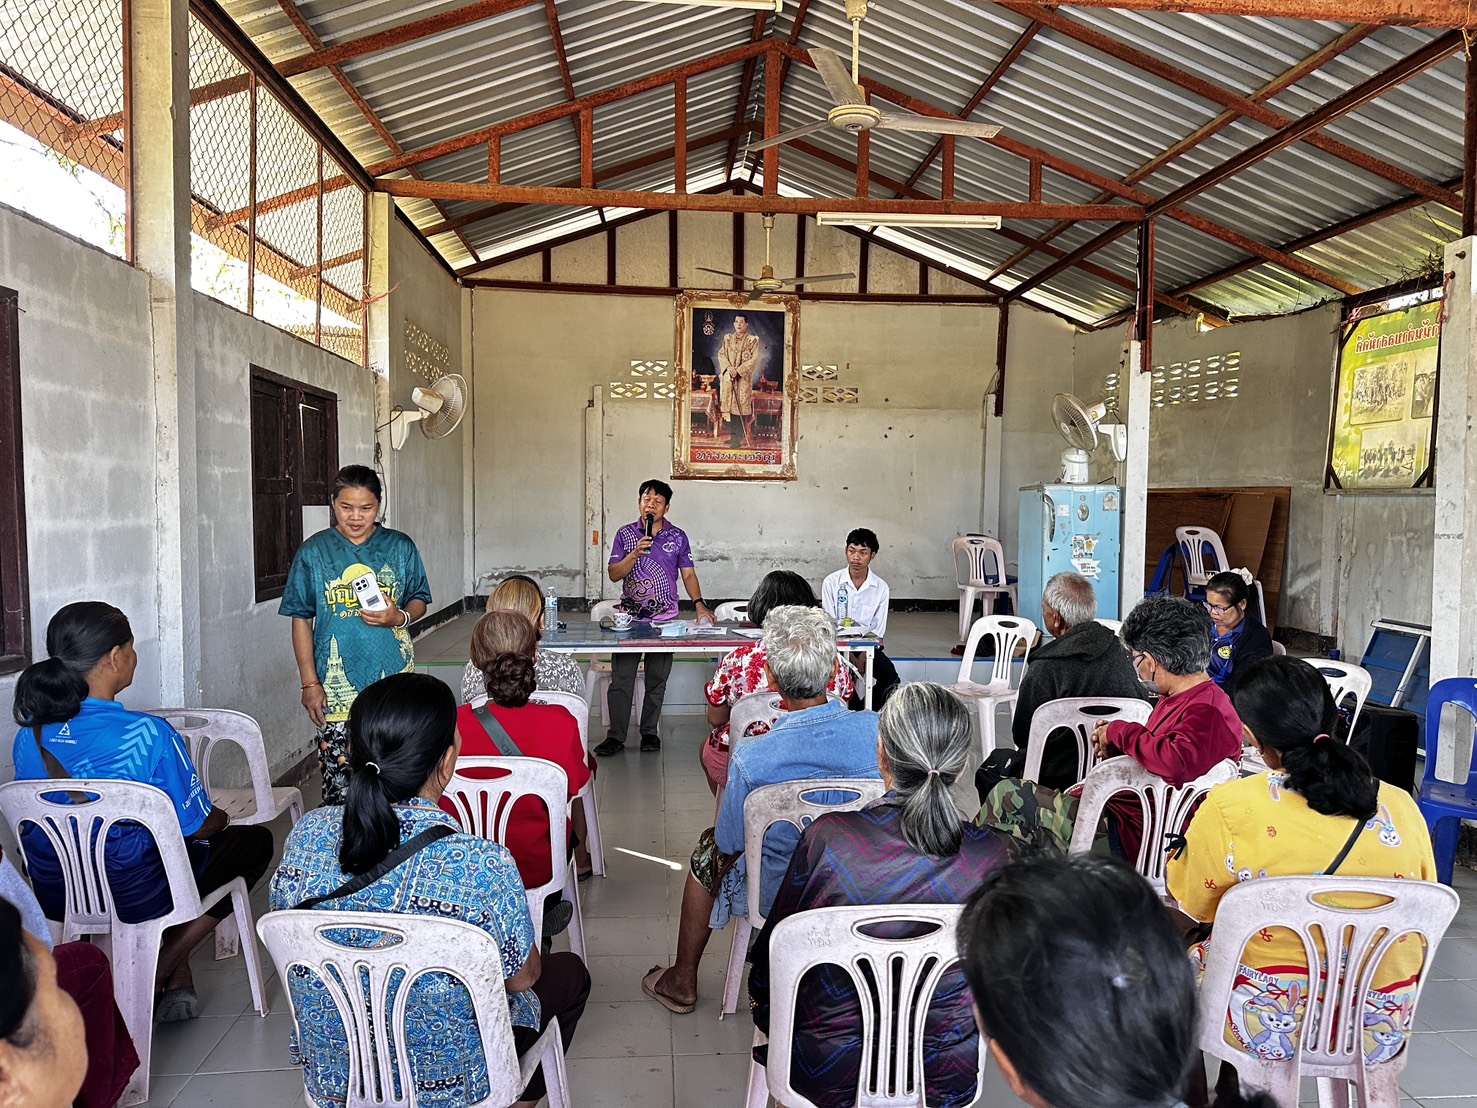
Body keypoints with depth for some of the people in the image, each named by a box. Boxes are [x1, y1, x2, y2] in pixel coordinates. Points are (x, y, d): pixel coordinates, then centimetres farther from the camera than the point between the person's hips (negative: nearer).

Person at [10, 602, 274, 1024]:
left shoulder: (31, 733, -6)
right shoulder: (147, 734, -26)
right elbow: (197, 826, -16)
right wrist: (220, 817, 9)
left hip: (52, 897, 7)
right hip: (133, 897, -6)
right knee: (254, 840, 16)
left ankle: (179, 982, 30)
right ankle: (159, 974, 11)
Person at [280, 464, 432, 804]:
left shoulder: (400, 547, 5)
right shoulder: (313, 552, 2)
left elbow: (419, 600, 12)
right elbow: (301, 620, 4)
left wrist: (399, 617, -12)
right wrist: (310, 683, -2)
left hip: (393, 680, 1)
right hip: (336, 686, -1)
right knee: (339, 781, -1)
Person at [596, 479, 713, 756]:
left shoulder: (678, 536, 5)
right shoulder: (625, 534, 4)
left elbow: (688, 574, 5)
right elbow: (613, 574, 0)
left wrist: (699, 604, -9)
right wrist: (635, 553, -16)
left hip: (664, 619, 0)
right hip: (629, 616, 0)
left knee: (657, 681, 6)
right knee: (620, 679, -3)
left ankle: (650, 733, 18)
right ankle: (616, 736, 3)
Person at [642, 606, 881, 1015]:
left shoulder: (750, 759, -30)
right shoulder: (878, 730, -22)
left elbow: (729, 846, -13)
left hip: (780, 899, -3)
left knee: (708, 852, 27)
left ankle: (682, 982, 43)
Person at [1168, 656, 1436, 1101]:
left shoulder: (1229, 810, -20)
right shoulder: (1402, 807, -7)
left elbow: (1195, 904, -2)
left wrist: (1181, 856, 17)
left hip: (1271, 1029, -4)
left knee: (1184, 950, 22)